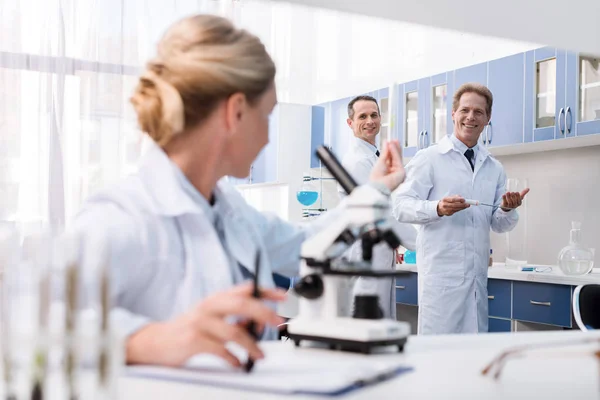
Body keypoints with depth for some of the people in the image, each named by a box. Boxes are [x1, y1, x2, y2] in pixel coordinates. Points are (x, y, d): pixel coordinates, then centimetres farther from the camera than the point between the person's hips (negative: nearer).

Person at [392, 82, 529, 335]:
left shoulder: (494, 168, 14)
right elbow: (401, 206, -7)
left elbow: (499, 225, 14)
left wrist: (507, 209, -7)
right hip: (441, 272, -5)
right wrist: (438, 208, -24)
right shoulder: (429, 158, 0)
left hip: (478, 273, 5)